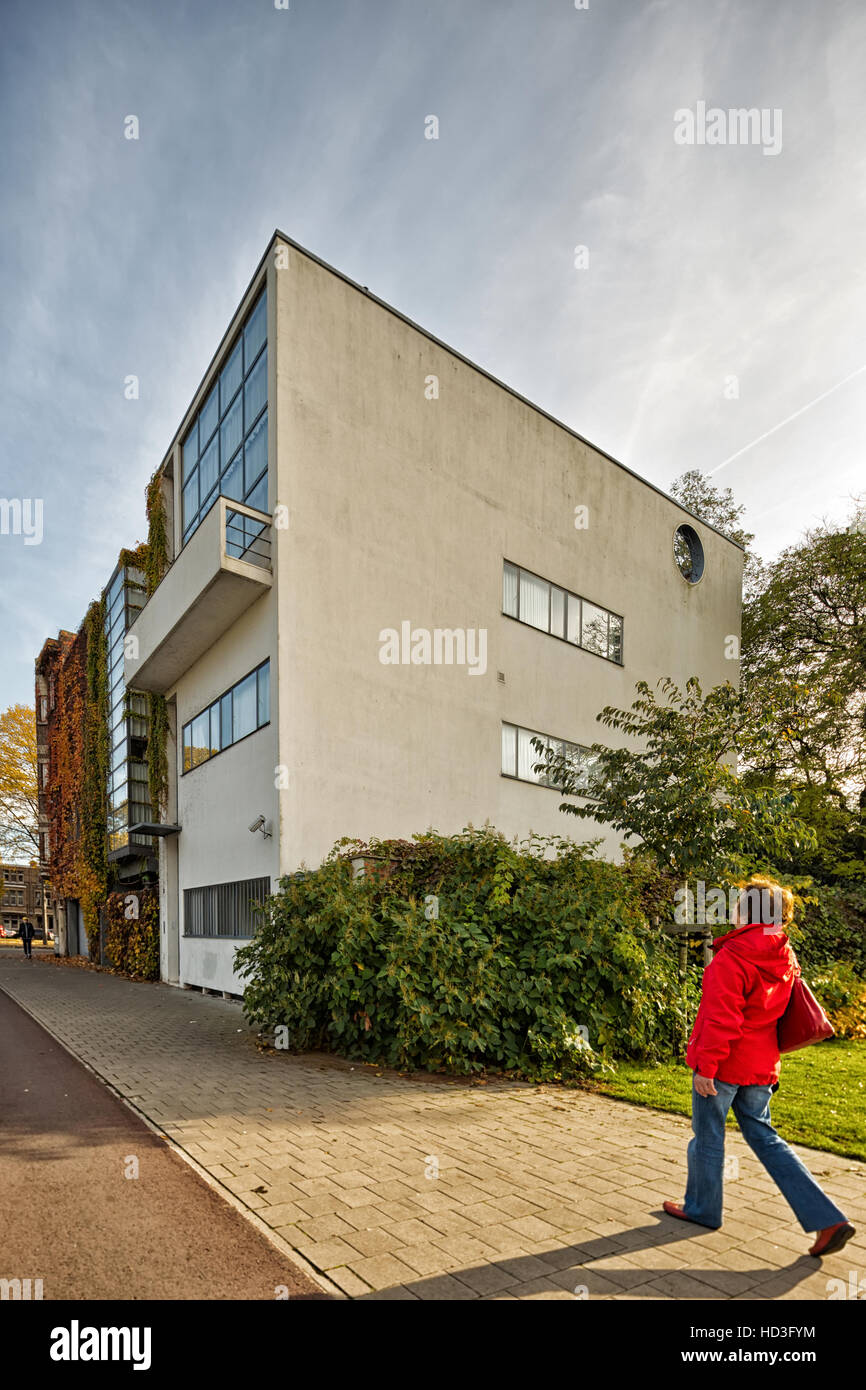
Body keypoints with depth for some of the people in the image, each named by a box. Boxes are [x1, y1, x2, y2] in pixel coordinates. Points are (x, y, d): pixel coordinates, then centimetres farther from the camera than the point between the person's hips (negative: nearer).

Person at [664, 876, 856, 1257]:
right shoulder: (785, 959, 4)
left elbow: (720, 1019, -23)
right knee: (764, 1137, 17)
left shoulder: (732, 957, -22)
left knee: (707, 1137, 12)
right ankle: (828, 1219, 12)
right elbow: (778, 1012, 14)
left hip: (723, 1065, -7)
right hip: (761, 1065, 7)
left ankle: (702, 1208, 30)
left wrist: (705, 1066, -16)